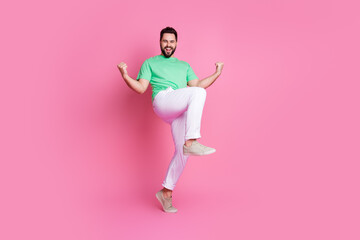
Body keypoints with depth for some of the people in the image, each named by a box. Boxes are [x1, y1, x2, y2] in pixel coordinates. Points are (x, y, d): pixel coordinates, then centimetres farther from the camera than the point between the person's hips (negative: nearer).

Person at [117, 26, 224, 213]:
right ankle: (191, 142, -40)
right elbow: (140, 88, 11)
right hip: (162, 100, -4)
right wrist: (125, 76, -5)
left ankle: (166, 192, 9)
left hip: (181, 111, 5)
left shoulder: (184, 66, 34)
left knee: (182, 151, -6)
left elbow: (196, 84, 22)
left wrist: (217, 74, 16)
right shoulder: (150, 63, 22)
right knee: (199, 93, -30)